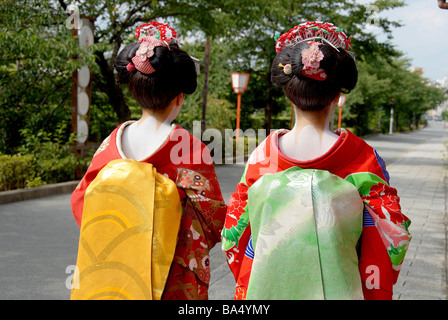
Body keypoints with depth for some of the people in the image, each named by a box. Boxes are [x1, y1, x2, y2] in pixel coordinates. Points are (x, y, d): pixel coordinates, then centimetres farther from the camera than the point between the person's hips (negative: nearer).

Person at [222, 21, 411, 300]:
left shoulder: (261, 156, -10)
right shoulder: (364, 159, -15)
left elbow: (235, 235, -1)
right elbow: (390, 244, -8)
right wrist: (375, 293, 7)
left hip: (267, 289, 1)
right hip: (337, 291, -1)